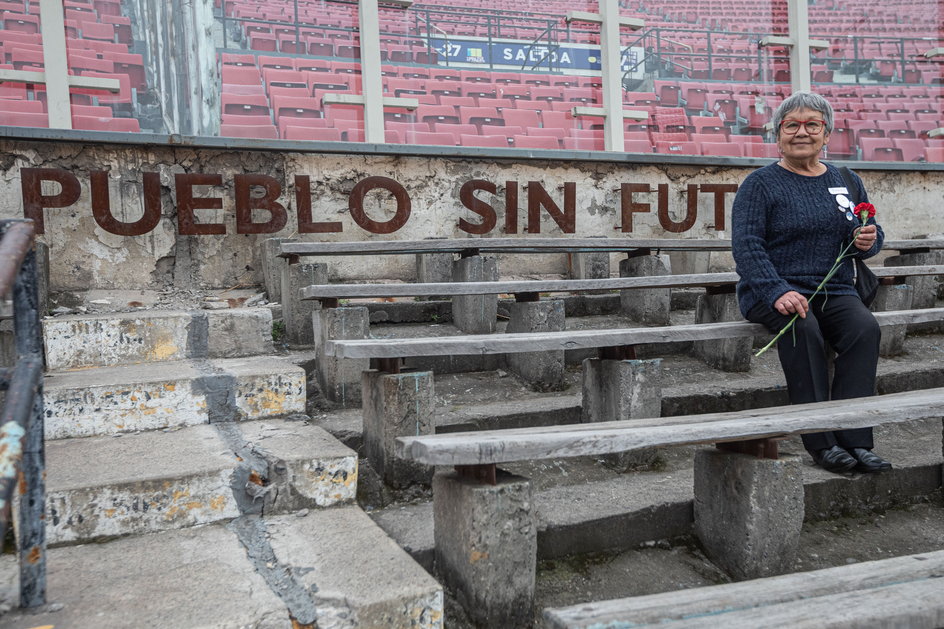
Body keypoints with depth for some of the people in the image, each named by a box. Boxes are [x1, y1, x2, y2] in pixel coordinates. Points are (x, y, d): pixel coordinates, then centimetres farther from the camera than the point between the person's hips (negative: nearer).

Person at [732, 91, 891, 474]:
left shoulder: (847, 181, 17)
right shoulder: (761, 183, 1)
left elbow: (871, 234, 23)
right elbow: (746, 244, -11)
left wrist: (868, 240, -5)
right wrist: (778, 292, -26)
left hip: (834, 292, 4)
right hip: (773, 291, -4)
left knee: (866, 328, -26)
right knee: (803, 328, -34)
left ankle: (853, 439, -25)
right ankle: (821, 443, -28)